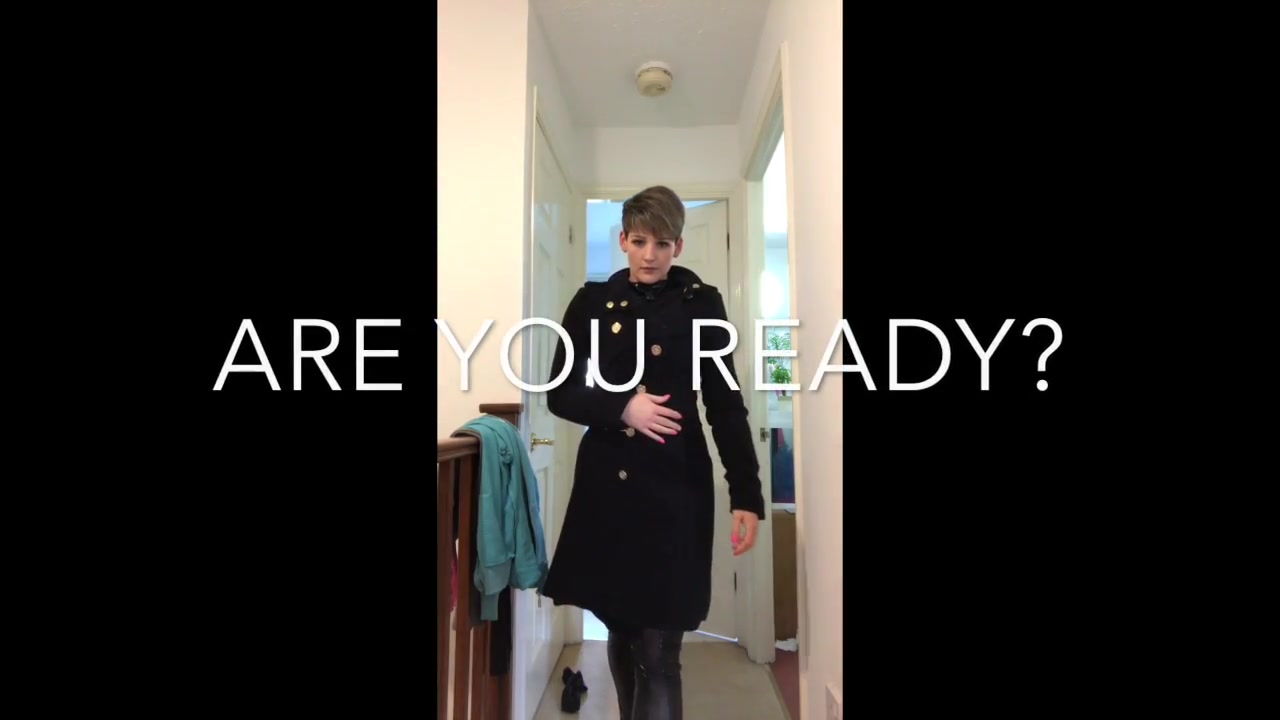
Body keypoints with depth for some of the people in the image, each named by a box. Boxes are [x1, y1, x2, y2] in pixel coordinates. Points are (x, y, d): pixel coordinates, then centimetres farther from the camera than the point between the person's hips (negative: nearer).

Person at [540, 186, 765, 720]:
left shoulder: (701, 303, 2)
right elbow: (560, 395, 5)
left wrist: (746, 495, -5)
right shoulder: (592, 302, 5)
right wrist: (621, 408, -13)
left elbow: (725, 402, 1)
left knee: (659, 651, -4)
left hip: (677, 485, -2)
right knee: (620, 633, 16)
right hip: (606, 482, 2)